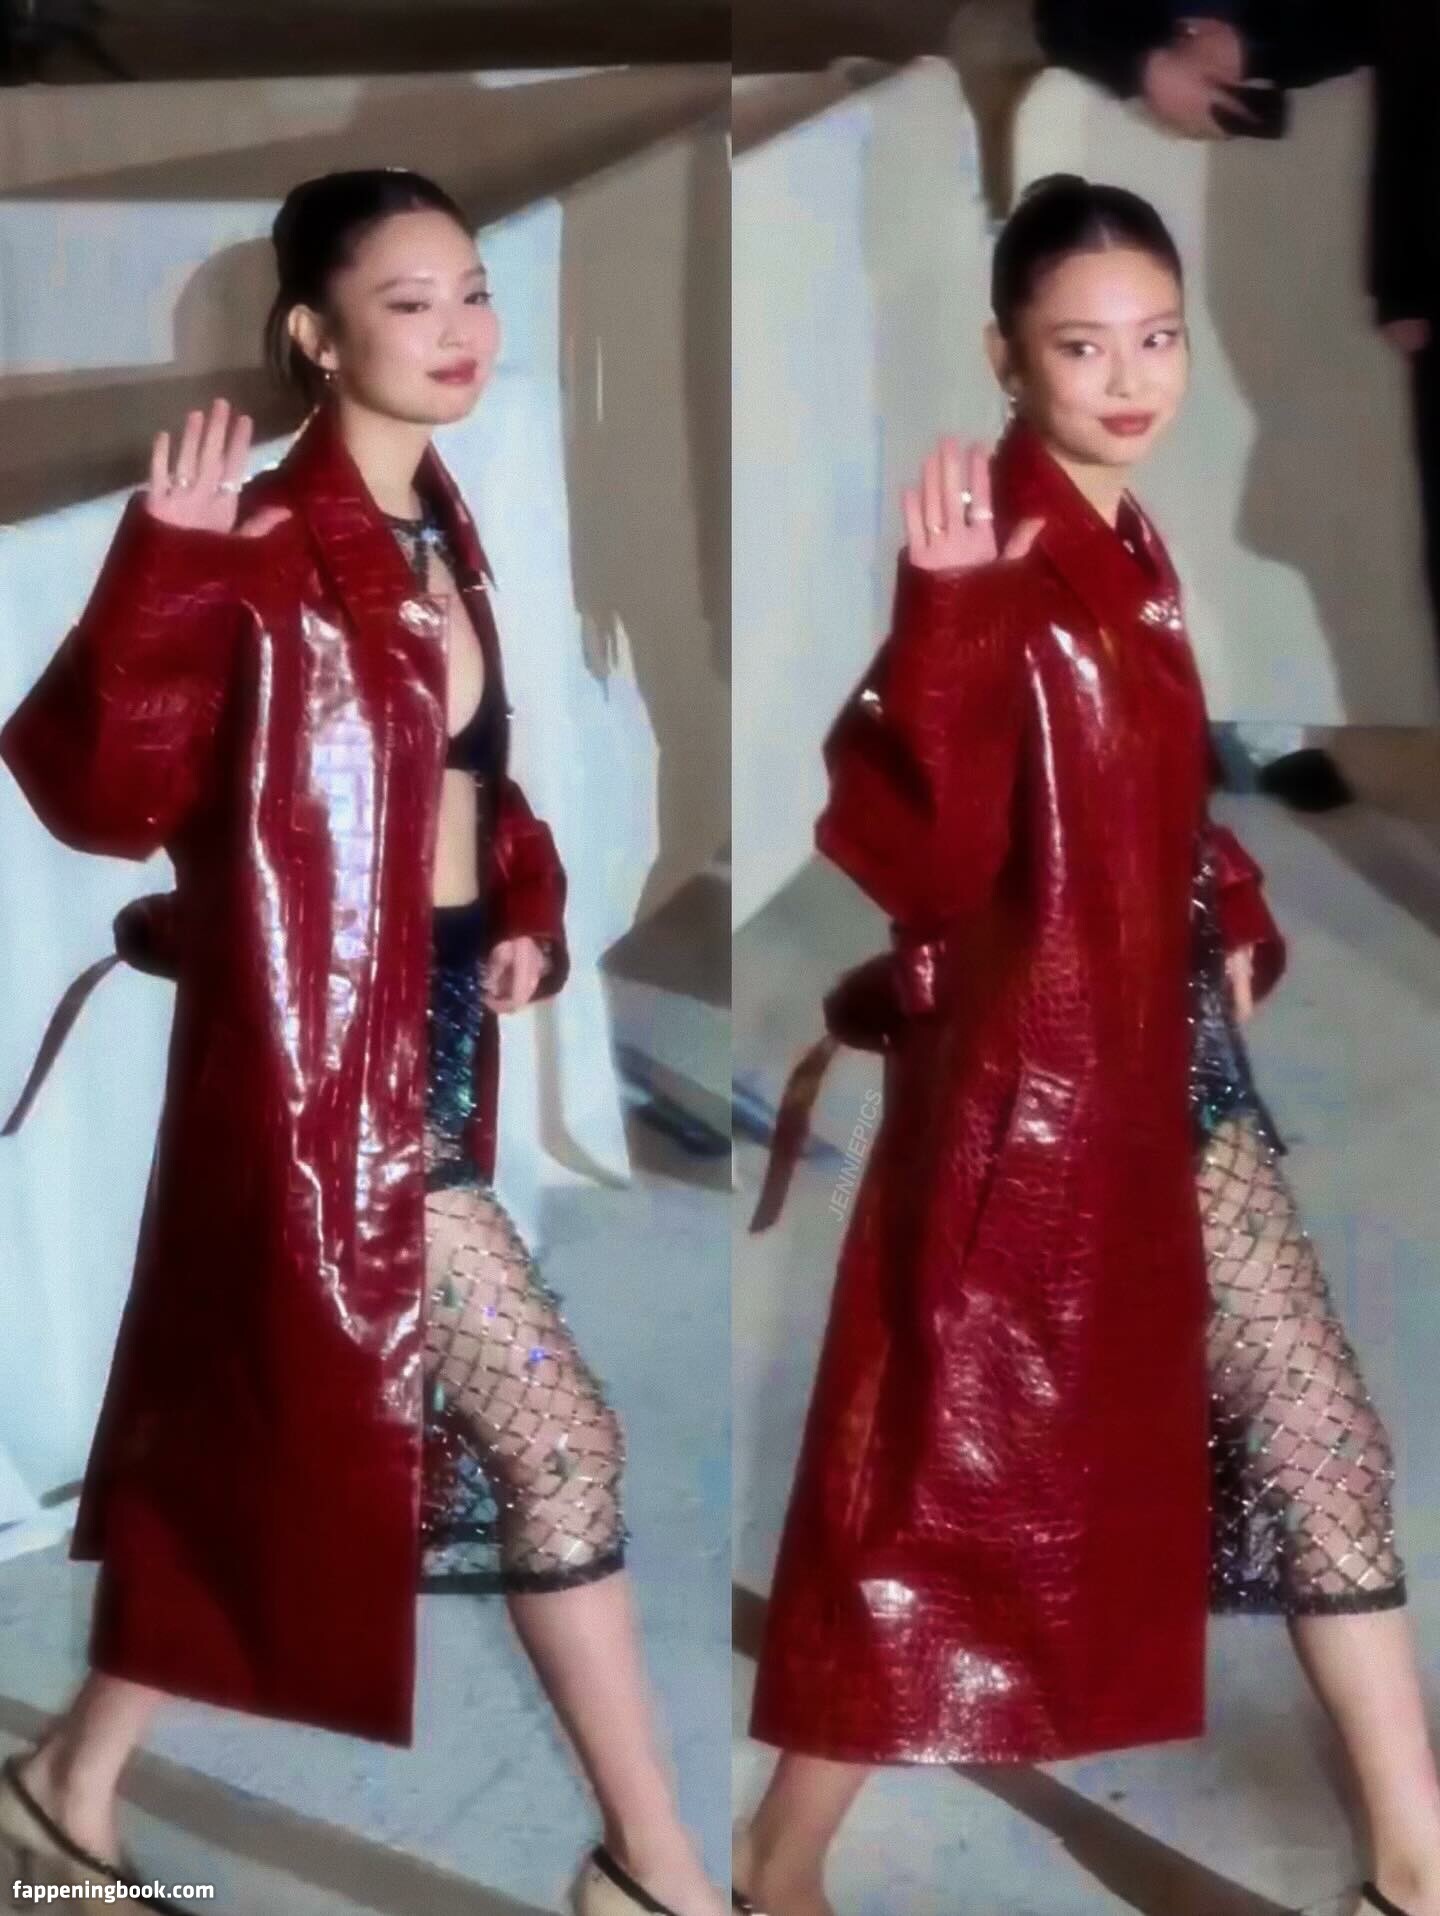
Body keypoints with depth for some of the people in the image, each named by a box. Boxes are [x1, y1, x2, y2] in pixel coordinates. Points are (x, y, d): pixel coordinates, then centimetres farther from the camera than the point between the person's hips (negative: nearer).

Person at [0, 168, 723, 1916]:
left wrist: (526, 905, 6)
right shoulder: (269, 550, -15)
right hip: (324, 1063, -9)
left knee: (246, 1438, 17)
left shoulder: (438, 535, 11)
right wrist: (163, 564, -36)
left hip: (422, 1048, 9)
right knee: (556, 1441, -5)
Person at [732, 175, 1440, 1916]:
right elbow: (912, 847, -32)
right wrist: (938, 620, -42)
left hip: (1168, 1056, 9)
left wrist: (1236, 925, 9)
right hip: (1027, 1076, -8)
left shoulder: (1126, 547, 8)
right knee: (945, 1472, 3)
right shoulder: (1000, 561, -19)